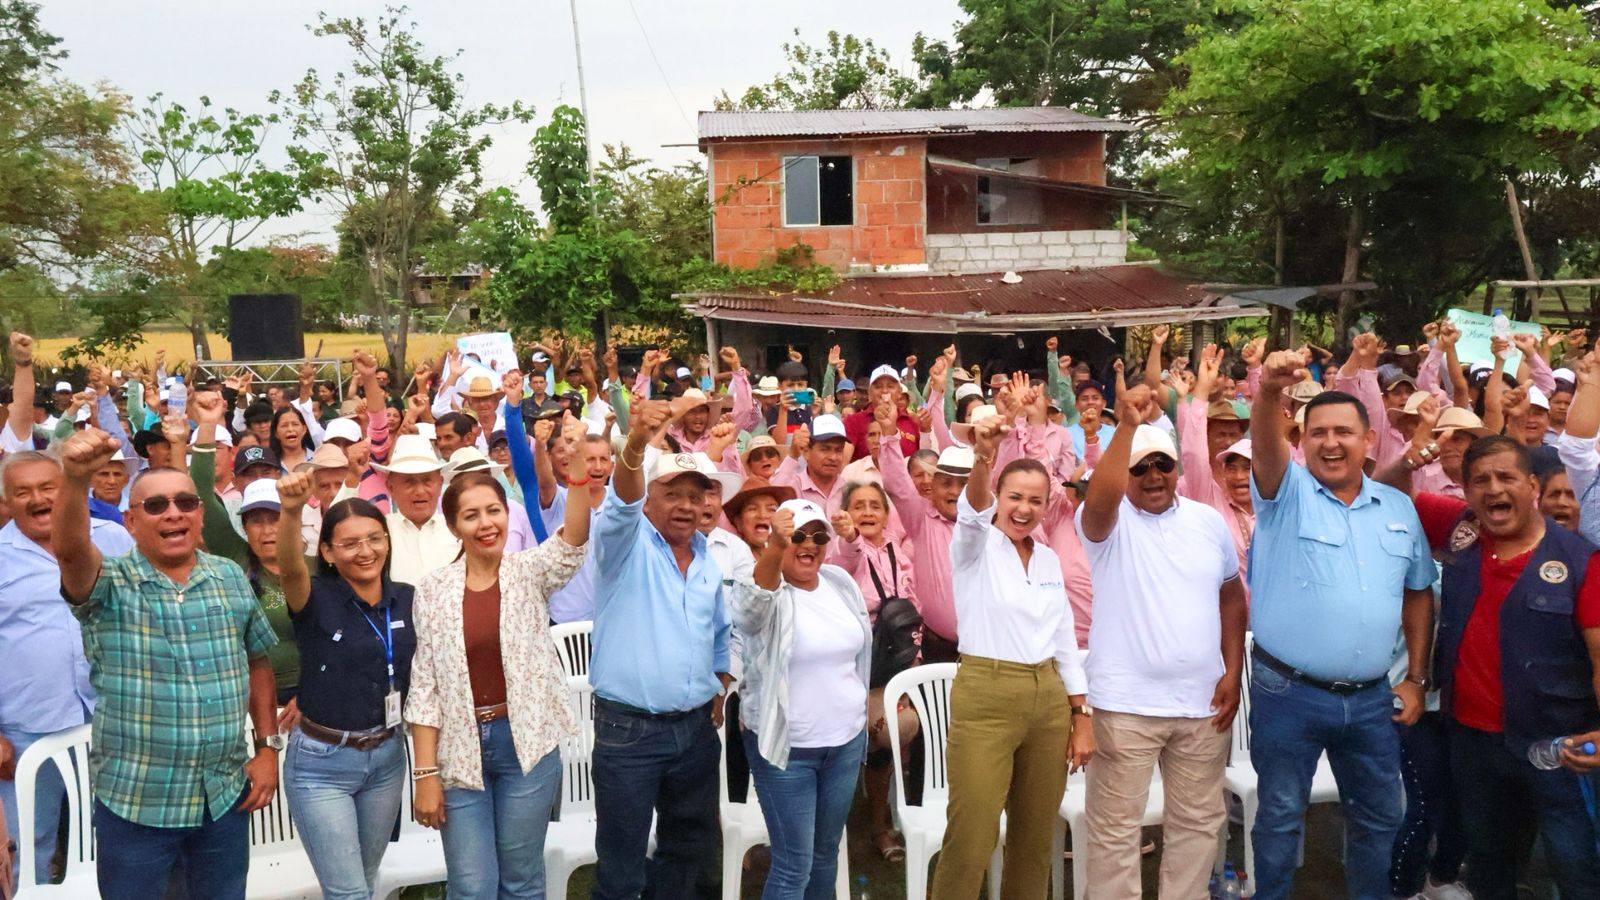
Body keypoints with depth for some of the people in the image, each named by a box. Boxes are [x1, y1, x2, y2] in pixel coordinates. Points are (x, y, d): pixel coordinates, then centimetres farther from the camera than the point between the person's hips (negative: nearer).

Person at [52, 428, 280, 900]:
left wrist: (268, 747, 5)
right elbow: (69, 548, -29)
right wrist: (76, 480, -47)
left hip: (227, 797, 3)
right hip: (134, 804, -3)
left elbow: (257, 662, 11)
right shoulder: (110, 585, -7)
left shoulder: (231, 578, 5)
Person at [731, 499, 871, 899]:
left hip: (846, 740, 6)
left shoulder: (841, 582, 4)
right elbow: (751, 606, -41)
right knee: (795, 865, -3)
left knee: (826, 852, 17)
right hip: (787, 748, -6)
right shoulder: (769, 591, -14)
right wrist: (775, 547, -58)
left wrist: (861, 711, 19)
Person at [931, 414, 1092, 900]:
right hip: (986, 697, -6)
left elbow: (1066, 641, 16)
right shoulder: (975, 546, -3)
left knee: (1036, 837, 12)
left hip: (1049, 699, 6)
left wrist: (1081, 719, 11)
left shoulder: (1049, 559, 13)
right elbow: (972, 511, -28)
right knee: (971, 840, -7)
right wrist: (981, 457, -48)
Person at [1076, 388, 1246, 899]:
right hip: (1125, 704, -4)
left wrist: (1233, 671, 5)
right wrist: (1126, 426, -37)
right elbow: (1098, 500, -31)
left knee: (1198, 821, 15)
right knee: (1116, 827, 3)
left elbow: (1231, 594, 14)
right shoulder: (1110, 521, -6)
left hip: (1203, 702, 4)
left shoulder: (1209, 521, 7)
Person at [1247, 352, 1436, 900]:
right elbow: (1265, 446, -28)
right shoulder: (1287, 491, -5)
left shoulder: (1399, 508, 8)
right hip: (1288, 692, -4)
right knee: (1280, 816, 8)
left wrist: (1417, 678, 10)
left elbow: (1418, 593, 15)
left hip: (1371, 699, 4)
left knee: (1379, 817, 17)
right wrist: (1269, 392, -48)